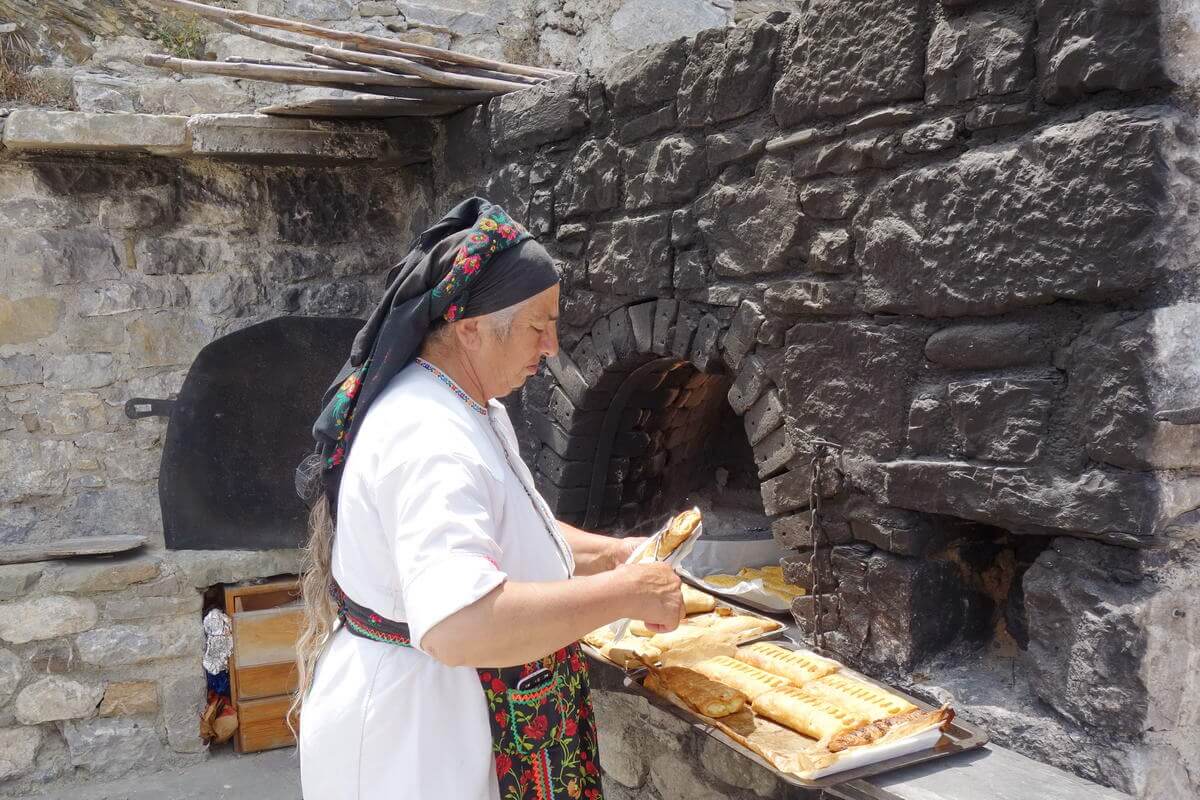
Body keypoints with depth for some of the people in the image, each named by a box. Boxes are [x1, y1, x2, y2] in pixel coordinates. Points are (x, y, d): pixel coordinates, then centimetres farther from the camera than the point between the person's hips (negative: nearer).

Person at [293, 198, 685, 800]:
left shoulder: (474, 410, 5)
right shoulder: (430, 442, -29)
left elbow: (508, 530, 17)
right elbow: (457, 626, -41)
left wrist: (612, 553, 1)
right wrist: (624, 592, -32)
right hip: (411, 734, -9)